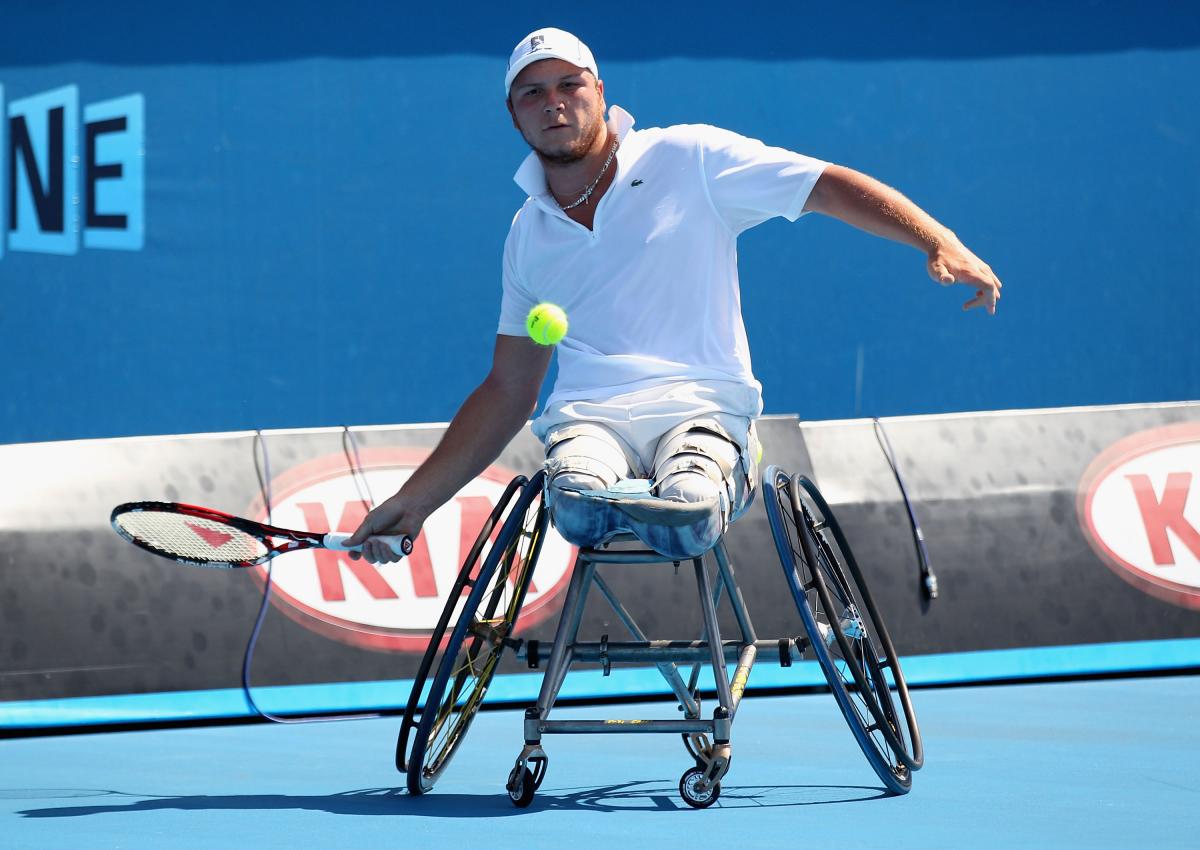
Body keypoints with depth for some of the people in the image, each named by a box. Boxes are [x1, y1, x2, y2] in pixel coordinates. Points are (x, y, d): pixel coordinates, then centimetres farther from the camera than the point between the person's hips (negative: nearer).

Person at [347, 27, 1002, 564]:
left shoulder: (689, 160, 8)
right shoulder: (527, 236, 22)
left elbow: (832, 187, 3)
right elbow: (506, 391, 27)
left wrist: (941, 244, -14)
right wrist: (417, 499, 19)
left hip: (702, 410, -1)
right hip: (587, 420, 1)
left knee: (684, 502, -38)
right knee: (576, 498, -39)